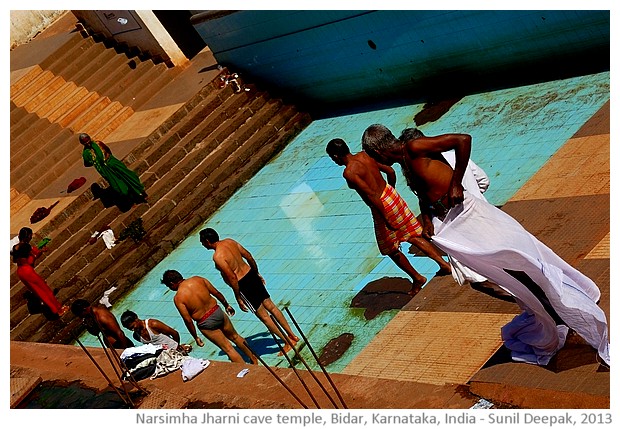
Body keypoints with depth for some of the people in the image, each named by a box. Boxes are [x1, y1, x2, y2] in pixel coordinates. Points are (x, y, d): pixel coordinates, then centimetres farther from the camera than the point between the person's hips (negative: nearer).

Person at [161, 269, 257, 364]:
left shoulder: (178, 298, -15)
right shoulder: (198, 279, -3)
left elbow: (188, 320, -14)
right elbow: (217, 293, 4)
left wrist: (196, 337, -2)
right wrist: (227, 305, 20)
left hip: (206, 323, -5)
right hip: (218, 312, 5)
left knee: (228, 348, 10)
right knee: (235, 337, 27)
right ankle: (254, 359, 42)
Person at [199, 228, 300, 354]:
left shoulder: (218, 257, -23)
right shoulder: (229, 241, 2)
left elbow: (232, 278, -25)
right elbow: (249, 256, 9)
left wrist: (238, 298, -15)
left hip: (243, 284, -8)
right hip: (251, 274, 8)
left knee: (263, 315, 6)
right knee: (270, 306, 17)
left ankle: (288, 342, 15)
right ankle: (292, 335, 26)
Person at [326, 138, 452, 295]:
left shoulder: (349, 173, -20)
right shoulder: (364, 155, 4)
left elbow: (371, 195, -25)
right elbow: (390, 171, 9)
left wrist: (385, 217, -21)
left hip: (382, 206, -7)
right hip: (392, 194, 7)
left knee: (391, 250, 14)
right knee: (413, 235, 16)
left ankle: (417, 278, 25)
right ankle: (444, 264, 13)